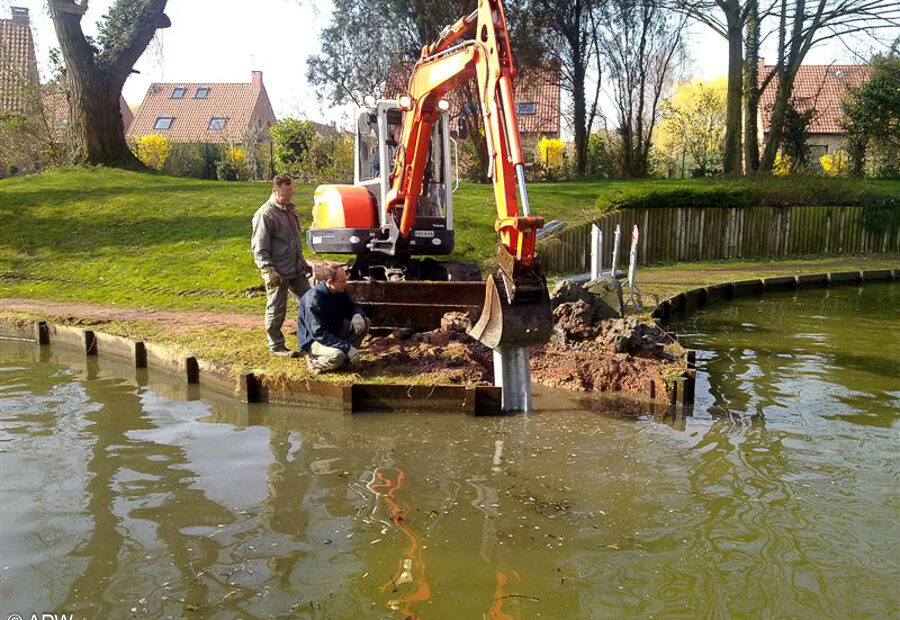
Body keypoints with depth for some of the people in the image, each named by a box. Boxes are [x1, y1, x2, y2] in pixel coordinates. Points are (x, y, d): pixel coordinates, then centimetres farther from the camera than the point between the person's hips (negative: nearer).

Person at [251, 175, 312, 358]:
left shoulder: (290, 209, 13)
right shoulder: (265, 214, -14)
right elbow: (259, 248, -16)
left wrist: (302, 261, 26)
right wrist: (268, 270, -23)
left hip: (296, 269, 9)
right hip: (278, 273, -9)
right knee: (276, 311, 1)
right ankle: (276, 347, 12)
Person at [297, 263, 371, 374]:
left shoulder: (341, 291, -6)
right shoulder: (313, 298, -29)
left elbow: (353, 306, 11)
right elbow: (318, 333, -31)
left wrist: (358, 315, -17)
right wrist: (347, 347, -34)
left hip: (334, 332, 8)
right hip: (313, 340, -8)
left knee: (365, 323, -7)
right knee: (337, 356, -37)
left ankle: (344, 355, -2)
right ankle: (314, 361, -5)